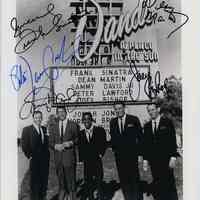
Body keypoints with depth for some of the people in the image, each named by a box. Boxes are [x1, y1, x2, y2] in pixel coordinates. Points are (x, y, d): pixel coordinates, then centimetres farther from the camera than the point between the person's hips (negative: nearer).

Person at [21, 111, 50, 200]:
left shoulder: (44, 129, 10)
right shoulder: (27, 129, -5)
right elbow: (24, 145, -8)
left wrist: (47, 155, 7)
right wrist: (29, 156, -10)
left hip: (45, 160, 5)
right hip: (34, 160, -5)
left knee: (44, 180, 11)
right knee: (34, 181, 5)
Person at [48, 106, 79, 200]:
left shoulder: (73, 125, 2)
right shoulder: (53, 126, 9)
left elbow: (77, 139, 4)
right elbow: (50, 142, 8)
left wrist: (70, 143, -14)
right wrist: (56, 146, -12)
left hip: (69, 157, -3)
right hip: (58, 157, 3)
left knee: (71, 181, -1)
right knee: (61, 182, 14)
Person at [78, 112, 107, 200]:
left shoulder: (100, 130, -1)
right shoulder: (81, 133, 8)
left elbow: (104, 144, 1)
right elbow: (80, 147, 12)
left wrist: (100, 155, -5)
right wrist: (82, 158, 3)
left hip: (97, 161, -3)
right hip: (86, 162, 3)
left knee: (99, 182, 0)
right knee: (88, 183, 9)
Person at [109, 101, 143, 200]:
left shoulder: (134, 119, -4)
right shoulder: (113, 122, 7)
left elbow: (140, 136, -1)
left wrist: (139, 150, -4)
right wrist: (114, 148, 6)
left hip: (132, 154, -3)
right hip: (119, 155, 4)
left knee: (134, 177, 2)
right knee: (123, 179, 9)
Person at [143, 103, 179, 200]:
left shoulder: (167, 122, -1)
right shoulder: (147, 126, 11)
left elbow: (173, 140, -5)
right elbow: (146, 144, 11)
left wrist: (173, 157, -12)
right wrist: (145, 159, 6)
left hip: (166, 159, -4)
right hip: (153, 160, 4)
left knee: (169, 184, -2)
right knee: (157, 185, 6)